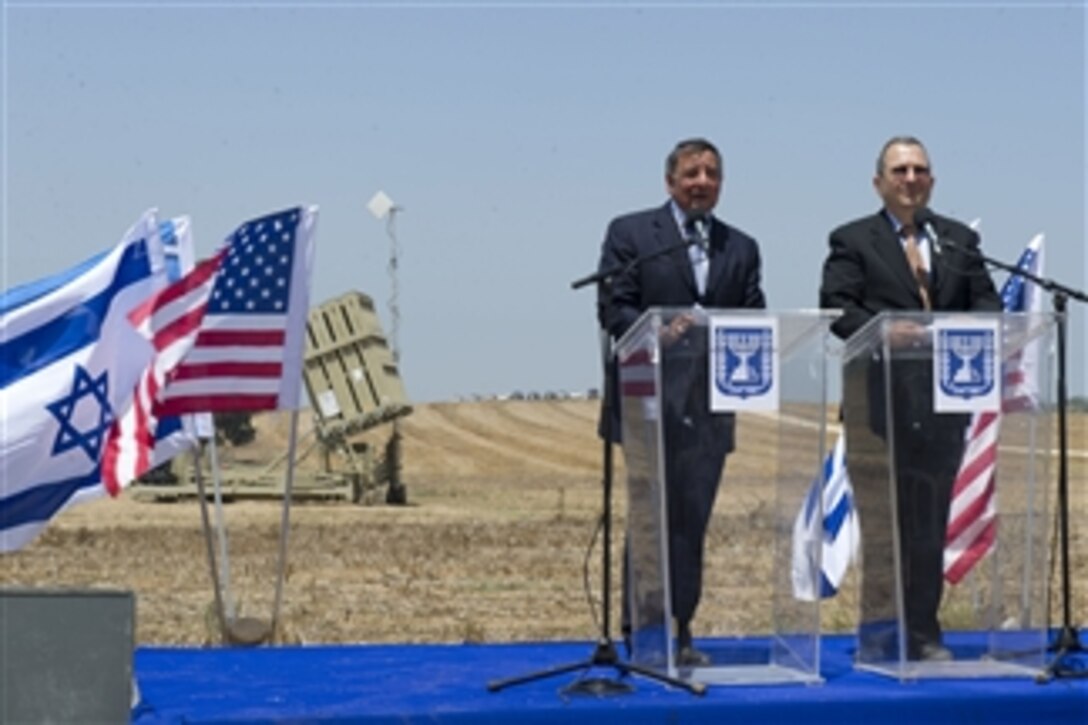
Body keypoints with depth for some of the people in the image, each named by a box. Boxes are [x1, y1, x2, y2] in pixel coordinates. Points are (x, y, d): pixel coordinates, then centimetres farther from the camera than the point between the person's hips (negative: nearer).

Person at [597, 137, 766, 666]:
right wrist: (661, 330, -20)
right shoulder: (630, 232, 4)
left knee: (692, 522, 5)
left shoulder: (741, 248, 16)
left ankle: (679, 633, 13)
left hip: (709, 404, 4)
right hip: (651, 399, -4)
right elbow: (612, 310, -4)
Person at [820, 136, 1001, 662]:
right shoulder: (853, 241, 6)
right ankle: (879, 632, 0)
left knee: (931, 520, 7)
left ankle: (922, 632, 13)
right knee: (882, 520, -4)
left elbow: (986, 301, 11)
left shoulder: (960, 240, 18)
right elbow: (837, 307, -6)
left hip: (944, 398, 4)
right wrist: (882, 332, -24)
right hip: (880, 398, -4)